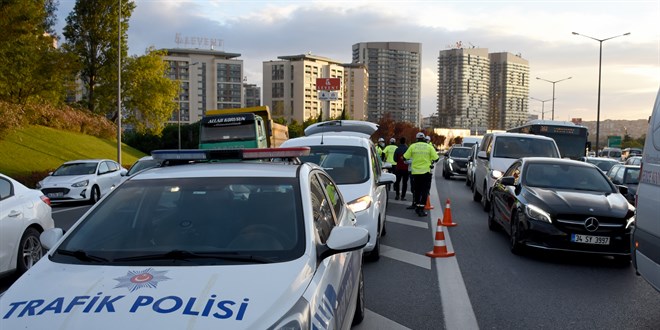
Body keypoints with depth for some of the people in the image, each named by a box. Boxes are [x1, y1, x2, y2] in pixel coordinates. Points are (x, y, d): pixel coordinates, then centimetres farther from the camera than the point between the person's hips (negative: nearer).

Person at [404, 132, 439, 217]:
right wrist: (431, 161, 18)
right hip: (426, 172, -2)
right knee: (424, 191, 2)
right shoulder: (429, 147, -1)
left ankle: (417, 206, 26)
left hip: (415, 172, 2)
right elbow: (436, 158, -4)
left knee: (416, 190, 16)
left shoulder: (412, 146, 1)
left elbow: (405, 157, 0)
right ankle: (421, 209, -5)